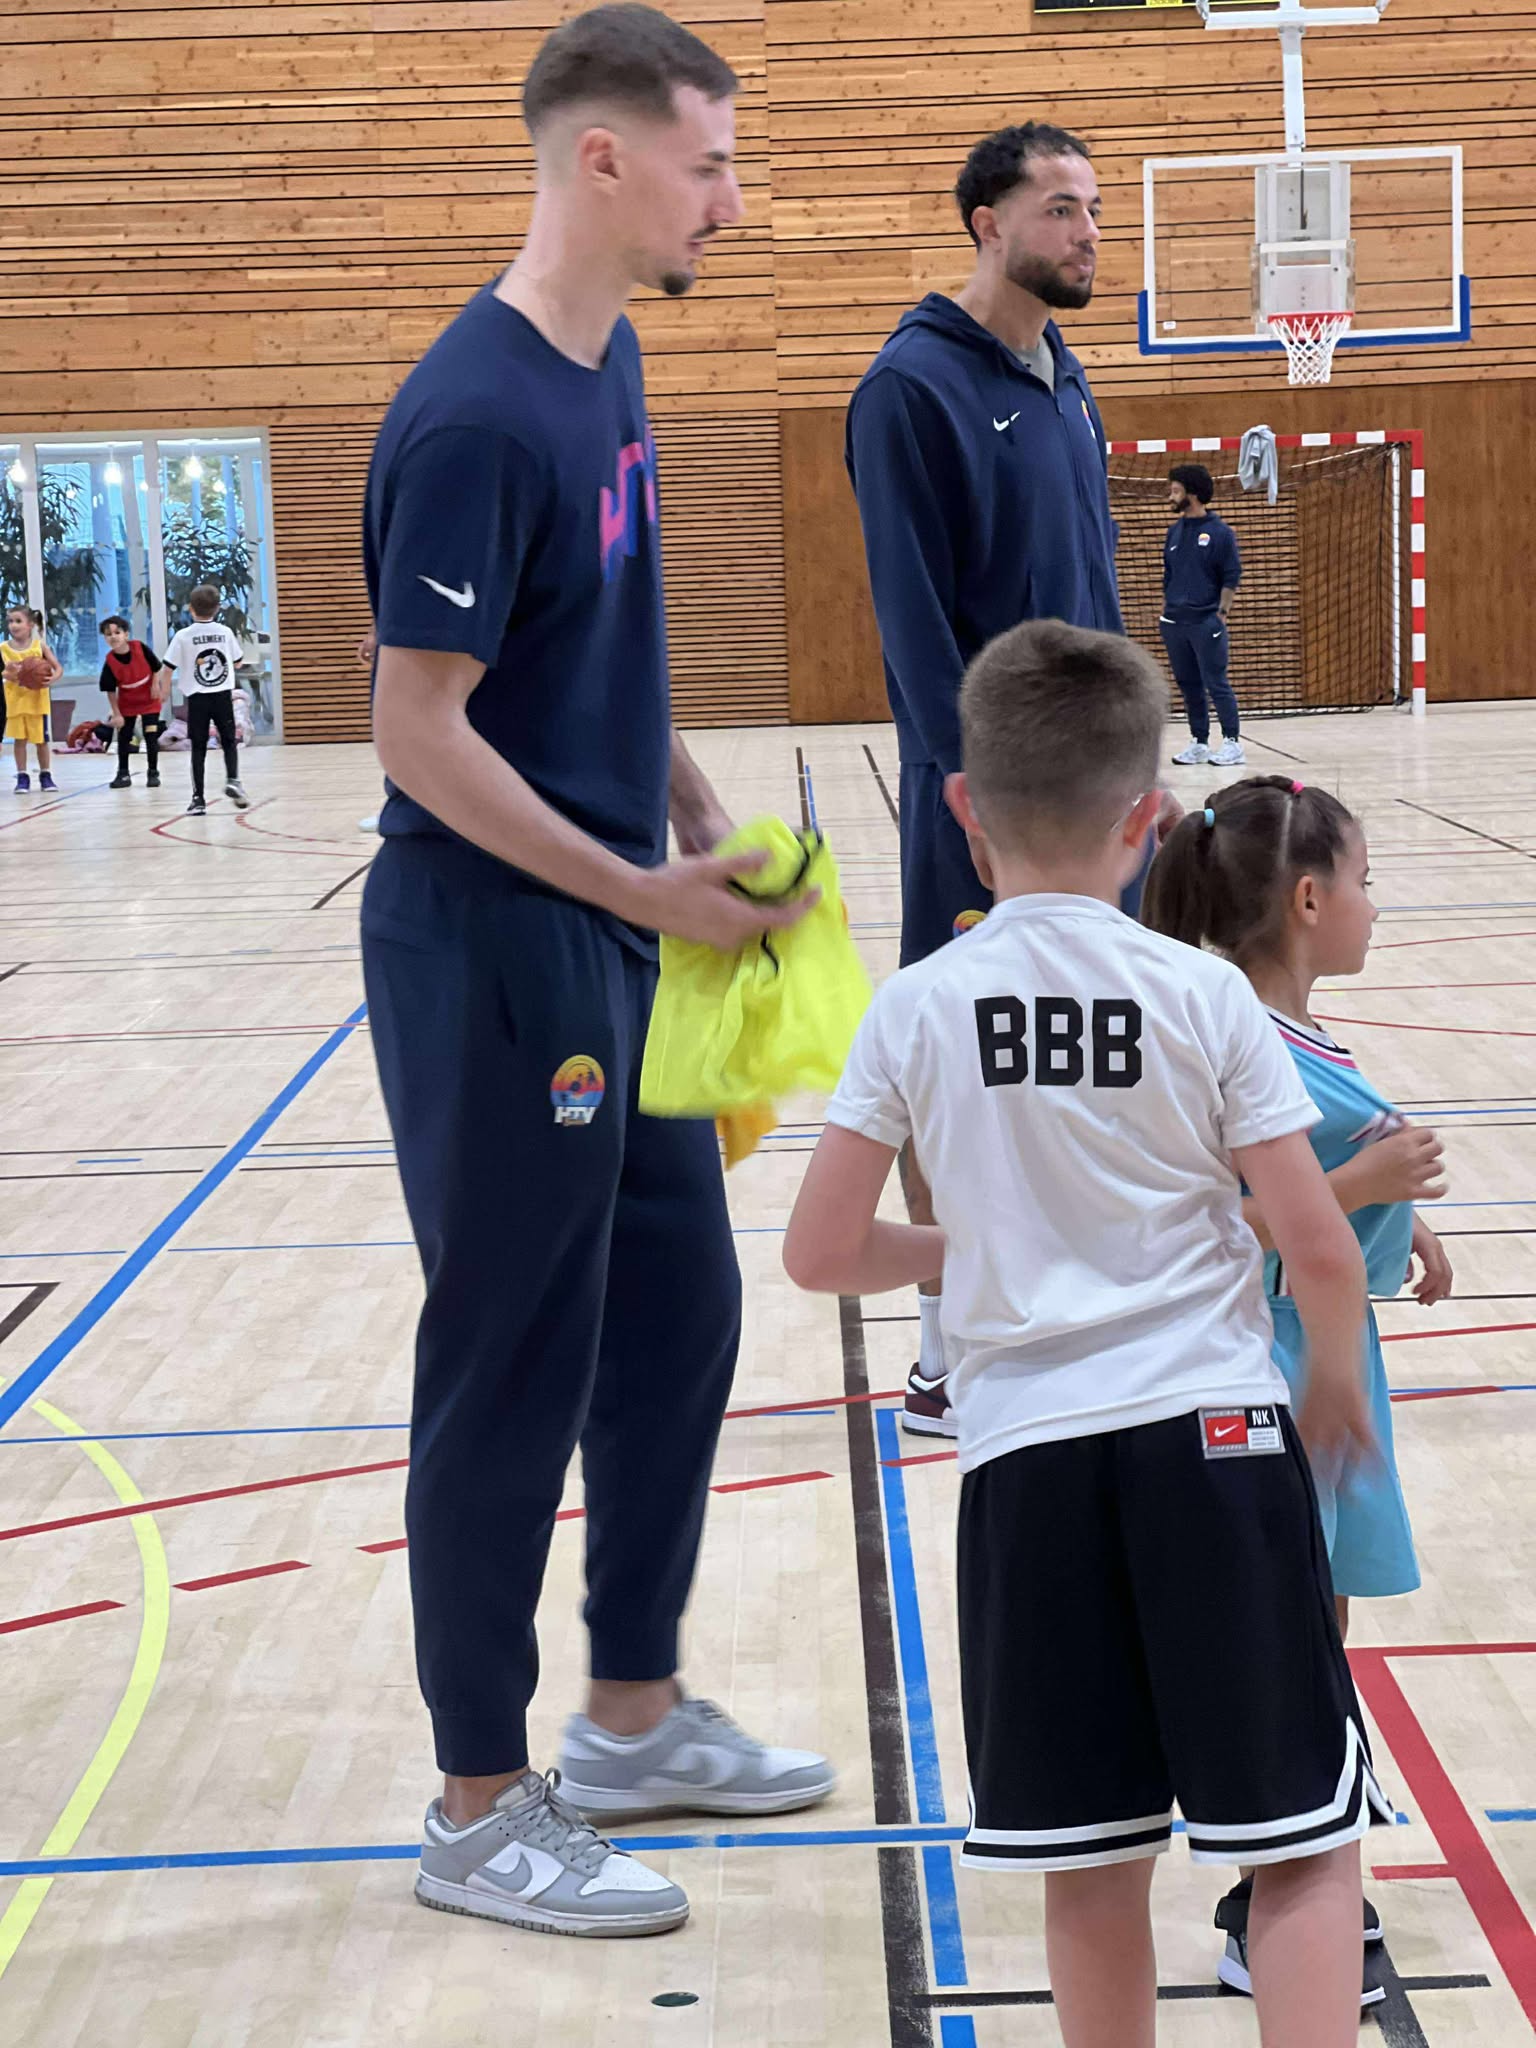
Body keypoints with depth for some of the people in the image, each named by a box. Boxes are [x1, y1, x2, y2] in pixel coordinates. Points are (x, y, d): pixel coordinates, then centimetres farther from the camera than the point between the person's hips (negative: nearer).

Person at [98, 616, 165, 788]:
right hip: (126, 703, 1)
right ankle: (123, 774, 18)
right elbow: (110, 691, -14)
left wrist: (156, 685, -14)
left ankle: (153, 774, 9)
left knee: (151, 736, -3)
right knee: (123, 737, 5)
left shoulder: (140, 648, -22)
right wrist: (116, 714, -14)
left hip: (149, 700, -1)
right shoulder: (110, 662, -20)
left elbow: (157, 666, -6)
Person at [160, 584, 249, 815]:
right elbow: (237, 663, 10)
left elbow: (169, 667, -5)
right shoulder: (225, 633, 0)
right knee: (229, 741, 13)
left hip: (197, 698, -1)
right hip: (223, 695, 1)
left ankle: (198, 798, 2)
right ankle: (233, 780, -11)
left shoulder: (183, 636, -7)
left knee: (198, 748, 5)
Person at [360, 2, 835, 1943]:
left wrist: (702, 816, 6)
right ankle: (482, 1813, 15)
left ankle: (634, 1720, 33)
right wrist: (647, 890, -16)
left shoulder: (607, 365, 7)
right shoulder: (477, 416, -21)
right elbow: (420, 731, -21)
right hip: (493, 961, -9)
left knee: (679, 1317, 17)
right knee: (513, 1375, 1)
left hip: (615, 954, 9)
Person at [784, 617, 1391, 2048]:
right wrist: (1336, 1383, 15)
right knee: (1305, 1845, 5)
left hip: (1026, 1457, 2)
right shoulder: (1203, 995, -4)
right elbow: (1319, 1250, -4)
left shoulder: (916, 1011, 0)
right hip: (1213, 1434, -2)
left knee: (1093, 1866, 12)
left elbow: (820, 1254, 0)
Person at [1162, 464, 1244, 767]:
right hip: (1174, 623, 6)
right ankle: (1199, 743, 17)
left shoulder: (1220, 532, -6)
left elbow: (1231, 579, -6)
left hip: (1206, 622, -6)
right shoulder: (1175, 531, 12)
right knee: (1188, 684, 9)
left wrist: (1222, 616, -11)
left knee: (1216, 683, -4)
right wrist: (1165, 613, 14)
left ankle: (1232, 743, 2)